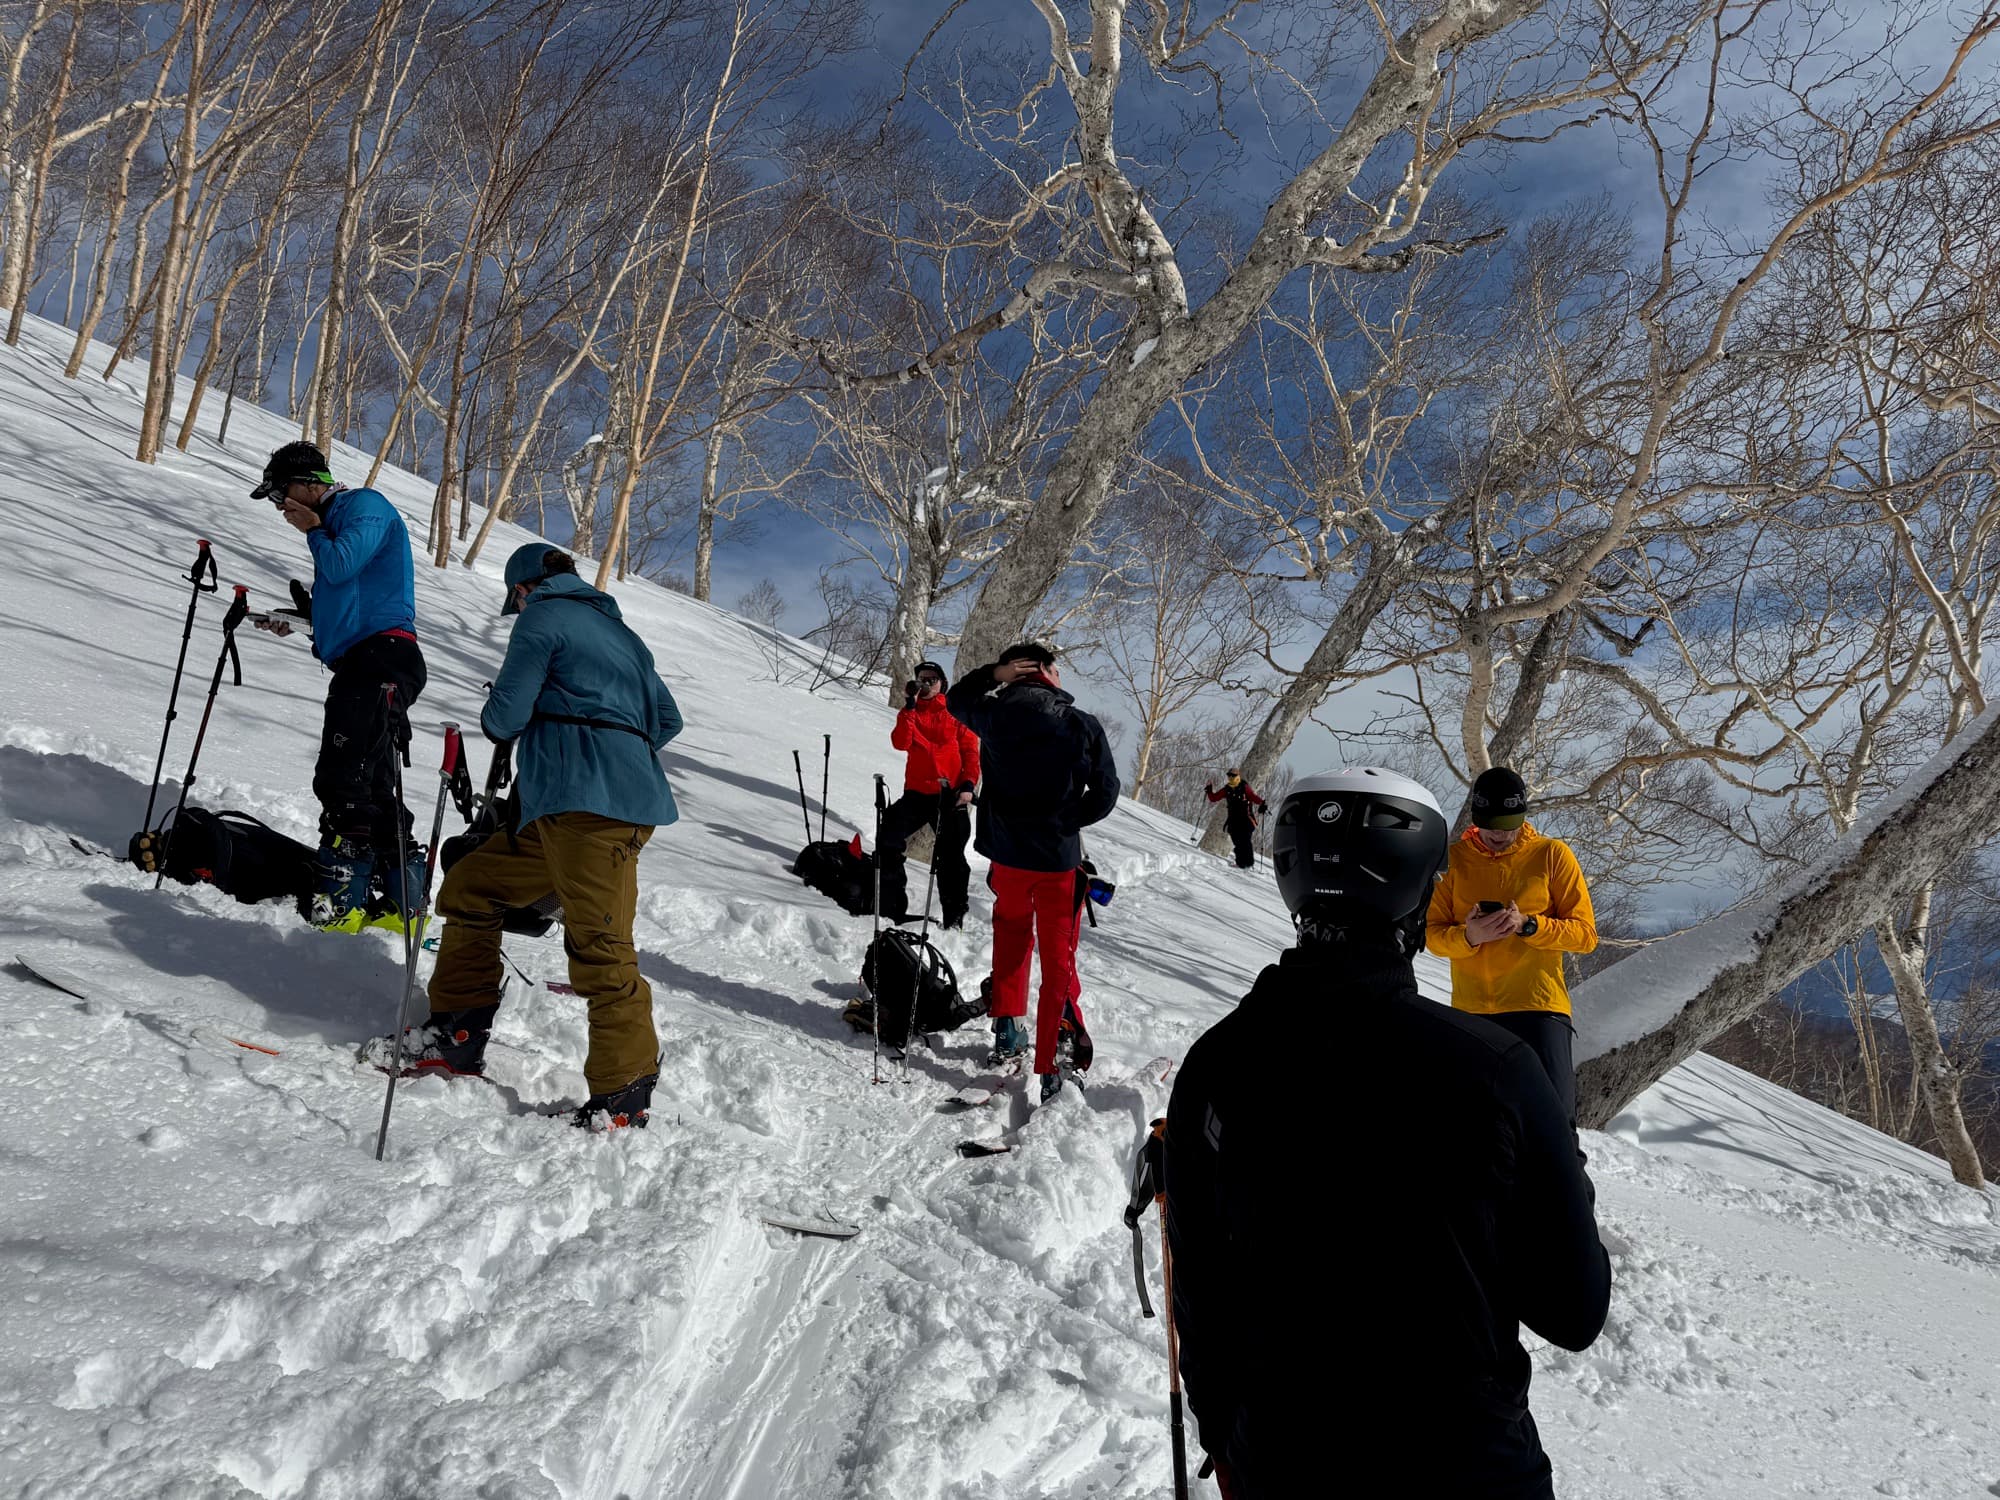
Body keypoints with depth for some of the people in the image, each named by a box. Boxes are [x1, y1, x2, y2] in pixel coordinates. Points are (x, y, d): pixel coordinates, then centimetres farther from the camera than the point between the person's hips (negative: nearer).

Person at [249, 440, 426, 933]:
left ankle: (339, 901, -19)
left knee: (342, 782, -17)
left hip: (381, 660, -11)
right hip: (360, 666, 11)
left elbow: (341, 567, -16)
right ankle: (402, 901, 10)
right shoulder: (333, 521, 28)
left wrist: (313, 532, 2)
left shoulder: (365, 505, -1)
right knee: (369, 790, 8)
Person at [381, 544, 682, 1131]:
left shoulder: (542, 618, 2)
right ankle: (457, 1038, 17)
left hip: (590, 803, -10)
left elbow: (505, 717, -5)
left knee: (598, 944, -13)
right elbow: (667, 719, 25)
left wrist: (497, 717, 18)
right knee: (469, 888, 15)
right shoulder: (619, 631, 27)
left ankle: (625, 1093, -13)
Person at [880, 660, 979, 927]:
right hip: (917, 792, 2)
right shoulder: (910, 713, 12)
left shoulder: (955, 712, 6)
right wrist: (909, 707, -12)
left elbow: (971, 751, 3)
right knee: (889, 843, -10)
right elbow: (901, 742, -6)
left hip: (950, 795, -2)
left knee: (951, 857, 4)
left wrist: (968, 785, -10)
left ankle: (954, 917, 12)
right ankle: (891, 908, -2)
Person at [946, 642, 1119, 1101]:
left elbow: (957, 699, 16)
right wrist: (1066, 820, 7)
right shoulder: (1083, 726, -12)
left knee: (1011, 933, 27)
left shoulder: (995, 715, -7)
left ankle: (1008, 1029, 29)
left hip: (1007, 851, 3)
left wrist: (993, 674, 4)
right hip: (1059, 857, -2)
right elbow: (1105, 793, -6)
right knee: (1059, 958, 4)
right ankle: (1053, 1061, 0)